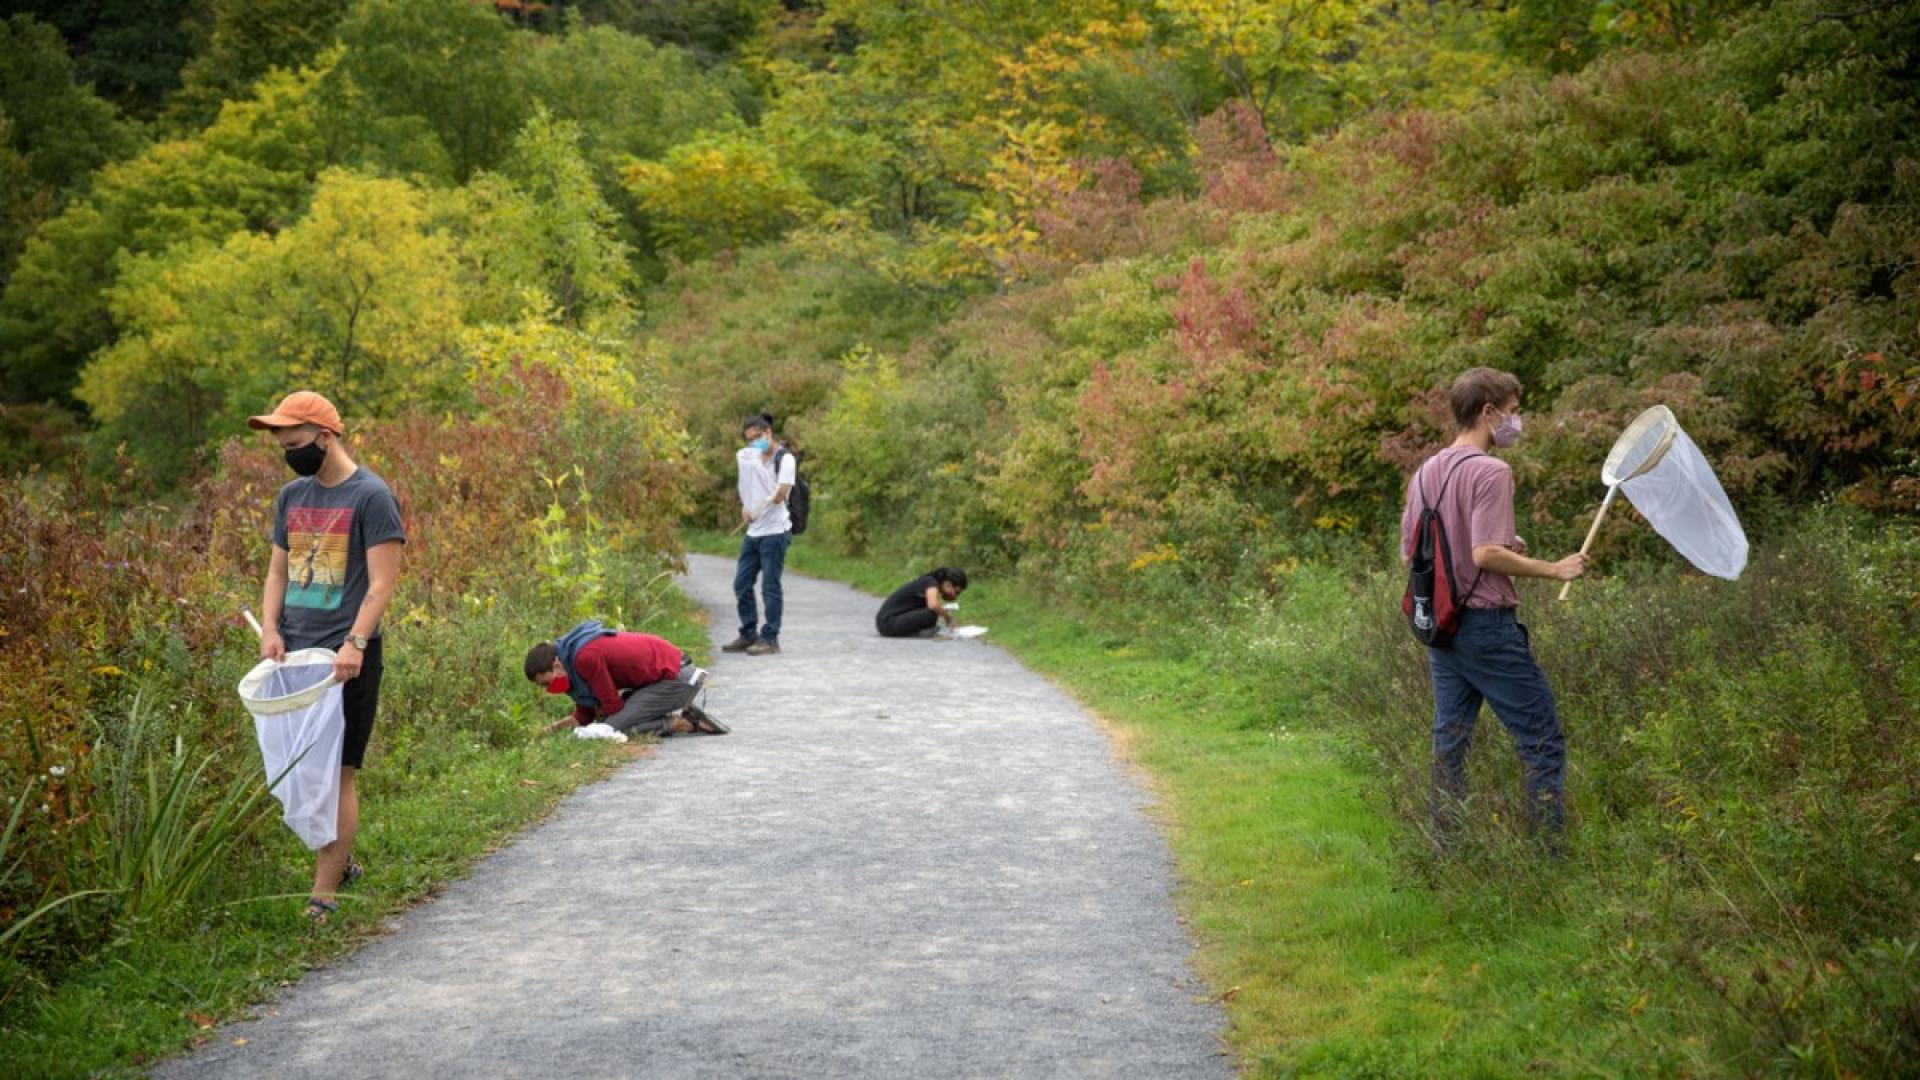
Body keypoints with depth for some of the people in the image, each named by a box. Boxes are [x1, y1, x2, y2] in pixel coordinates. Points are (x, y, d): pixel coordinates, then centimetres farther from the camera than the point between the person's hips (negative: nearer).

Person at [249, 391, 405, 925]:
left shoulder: (371, 496, -7)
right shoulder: (291, 496, 14)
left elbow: (382, 583, -12)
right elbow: (278, 571, 17)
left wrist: (354, 644, -23)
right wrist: (270, 630, 0)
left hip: (347, 659, -7)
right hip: (294, 653, 7)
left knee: (336, 774, -6)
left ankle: (324, 894, -4)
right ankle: (341, 860, 29)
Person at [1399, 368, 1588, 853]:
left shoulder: (1425, 472, 11)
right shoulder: (1490, 471, -13)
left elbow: (1409, 553, 16)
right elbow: (1485, 555, -22)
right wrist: (1554, 569, -13)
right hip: (1486, 625, -8)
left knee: (1449, 745, 11)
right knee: (1542, 741, 1)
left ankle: (1445, 853, 13)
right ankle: (1552, 854, 1)